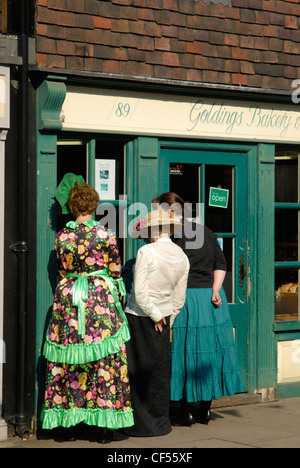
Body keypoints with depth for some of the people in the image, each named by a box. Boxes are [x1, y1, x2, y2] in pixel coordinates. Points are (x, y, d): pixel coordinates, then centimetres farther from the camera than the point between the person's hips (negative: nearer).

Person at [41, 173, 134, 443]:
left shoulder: (62, 237, 1)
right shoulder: (104, 235, -6)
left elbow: (62, 270, 12)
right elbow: (115, 271, 0)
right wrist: (115, 295, 16)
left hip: (67, 298, 3)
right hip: (101, 298, -3)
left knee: (66, 361, 8)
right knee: (106, 360, 2)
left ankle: (68, 422, 10)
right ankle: (106, 425, 3)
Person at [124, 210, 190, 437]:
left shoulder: (146, 252, -16)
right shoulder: (182, 257, 3)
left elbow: (140, 292, -19)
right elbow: (179, 299, 9)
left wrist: (156, 316, -8)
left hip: (139, 316, -6)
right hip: (164, 316, 6)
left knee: (139, 369, 2)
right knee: (161, 369, 13)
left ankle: (143, 424, 6)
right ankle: (161, 422, 20)